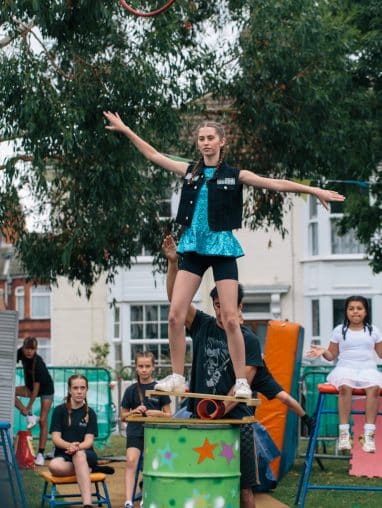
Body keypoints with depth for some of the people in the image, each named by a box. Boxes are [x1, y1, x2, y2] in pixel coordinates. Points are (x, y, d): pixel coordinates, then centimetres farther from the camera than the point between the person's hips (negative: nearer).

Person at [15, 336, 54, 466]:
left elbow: (36, 388, -29)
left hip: (45, 388, -6)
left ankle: (41, 454, -7)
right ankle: (30, 417, -10)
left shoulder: (38, 363, -32)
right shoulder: (20, 353, -17)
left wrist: (28, 407, -26)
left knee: (43, 421, -10)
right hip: (30, 386, 6)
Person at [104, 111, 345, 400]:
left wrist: (314, 190, -11)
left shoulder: (234, 175, 0)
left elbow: (275, 184, -4)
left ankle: (242, 381, 0)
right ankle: (177, 378, 5)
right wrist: (126, 130, 15)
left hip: (222, 248, -3)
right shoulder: (190, 172, 10)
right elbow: (153, 155, 16)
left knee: (230, 319, -7)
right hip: (193, 247, 3)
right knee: (176, 315, -5)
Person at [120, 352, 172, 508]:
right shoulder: (131, 390, 7)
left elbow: (168, 414, 8)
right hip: (135, 431, 0)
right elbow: (123, 416, 12)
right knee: (131, 461, -21)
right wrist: (134, 411, -8)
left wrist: (157, 413, -13)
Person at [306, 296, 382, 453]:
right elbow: (332, 355, 16)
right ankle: (344, 432, -37)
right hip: (345, 369, 0)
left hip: (368, 369, 1)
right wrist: (323, 351, -4)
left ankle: (369, 434, -38)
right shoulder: (339, 331, 15)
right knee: (345, 386, -38)